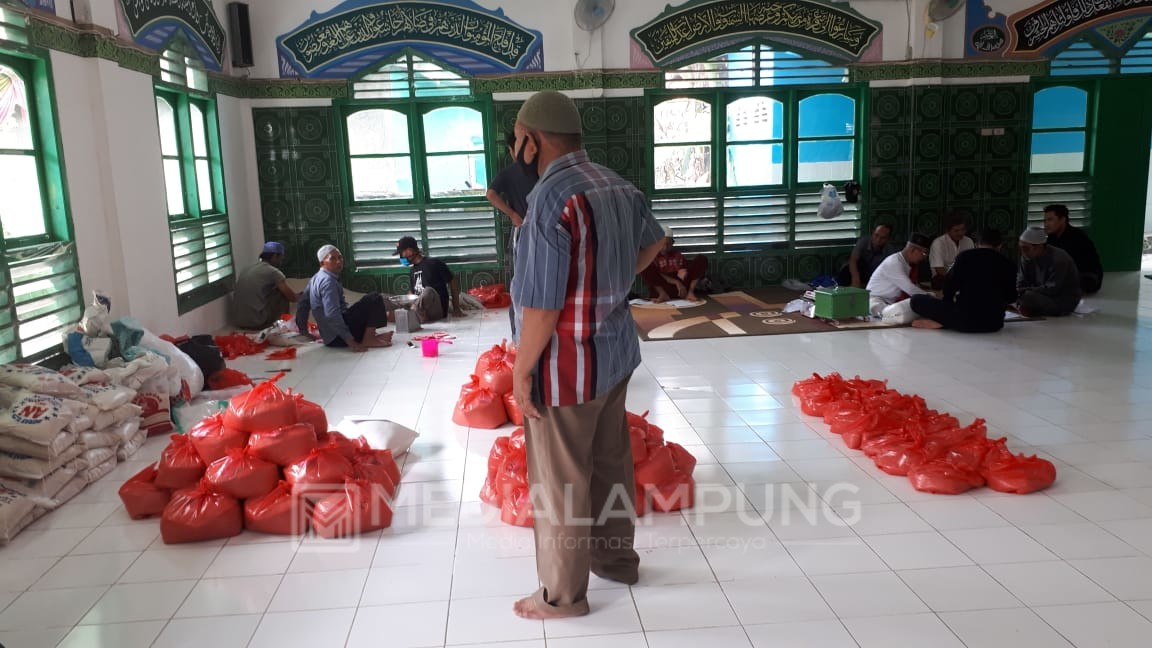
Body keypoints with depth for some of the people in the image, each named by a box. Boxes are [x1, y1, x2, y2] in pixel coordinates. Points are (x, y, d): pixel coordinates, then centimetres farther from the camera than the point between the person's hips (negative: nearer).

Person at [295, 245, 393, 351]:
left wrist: (304, 331, 31)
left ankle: (369, 335, 5)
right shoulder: (328, 280, -15)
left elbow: (302, 304, 21)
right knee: (374, 299, -11)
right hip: (337, 337, -10)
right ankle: (368, 339, -13)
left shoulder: (316, 279, 13)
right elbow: (332, 315, -26)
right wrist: (352, 343, -29)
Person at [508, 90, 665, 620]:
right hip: (616, 348, 9)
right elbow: (653, 242, 24)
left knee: (558, 483, 7)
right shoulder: (617, 186, 4)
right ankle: (616, 557, 40)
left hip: (568, 364, -9)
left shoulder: (551, 198, -23)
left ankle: (563, 595, 23)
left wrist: (521, 370, -13)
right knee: (611, 462, 22)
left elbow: (543, 306, -24)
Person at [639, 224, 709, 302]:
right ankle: (663, 294, -26)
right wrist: (676, 282, -20)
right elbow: (655, 275, -9)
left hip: (680, 287, 3)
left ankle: (690, 292, -19)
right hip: (660, 291, -3)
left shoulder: (677, 256, 18)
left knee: (701, 259, -6)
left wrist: (683, 272, -21)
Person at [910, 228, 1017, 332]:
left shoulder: (965, 256, 3)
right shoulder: (1007, 264, 10)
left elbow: (949, 286, 3)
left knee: (917, 300, 11)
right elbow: (1011, 298, 19)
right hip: (994, 324, 2)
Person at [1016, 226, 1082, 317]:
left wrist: (1024, 291, -29)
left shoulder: (1059, 259, -24)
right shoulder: (1027, 257, -3)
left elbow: (1052, 289, -28)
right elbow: (1021, 282, -2)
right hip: (1043, 296, 8)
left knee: (1028, 296, -35)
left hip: (1066, 301, -8)